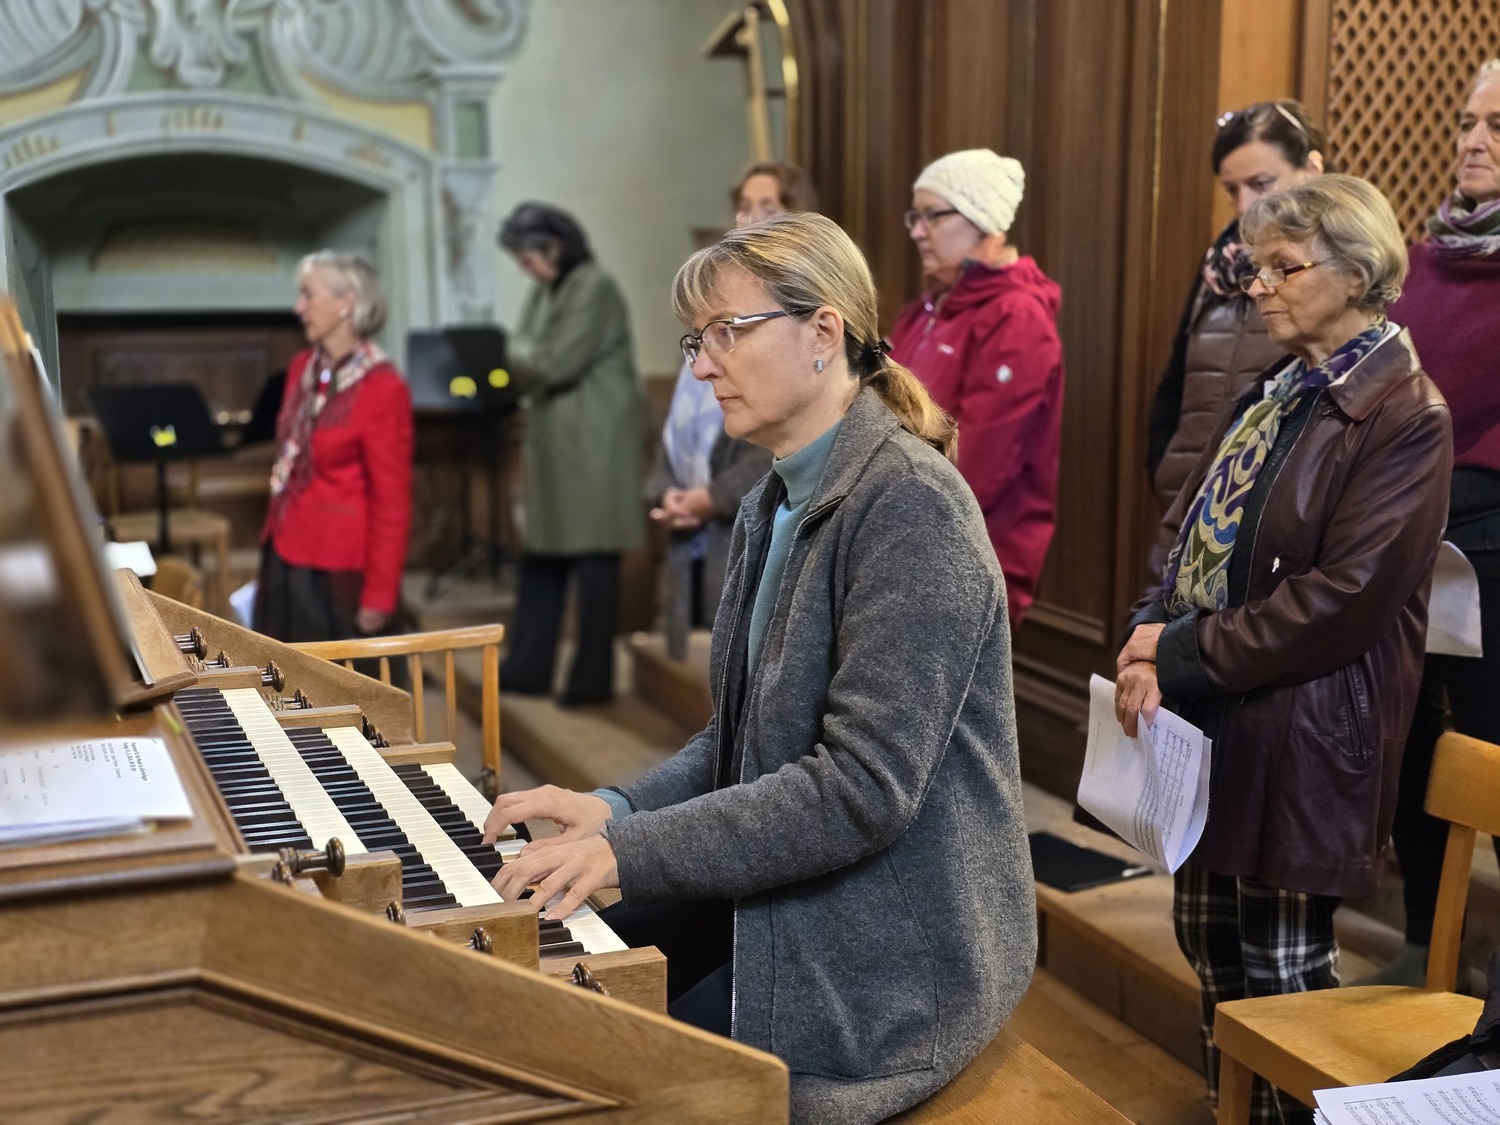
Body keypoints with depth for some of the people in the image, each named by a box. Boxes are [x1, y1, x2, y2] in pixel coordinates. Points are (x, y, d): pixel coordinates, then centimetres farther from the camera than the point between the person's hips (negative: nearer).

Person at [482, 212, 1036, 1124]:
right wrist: (617, 809, -3)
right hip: (783, 901, 8)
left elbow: (865, 786, -25)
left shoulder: (907, 503, -19)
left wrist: (631, 849, -23)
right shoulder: (775, 506, 10)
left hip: (889, 955, -8)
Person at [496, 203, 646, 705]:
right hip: (555, 438, 9)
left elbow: (555, 364, -17)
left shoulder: (594, 288, -14)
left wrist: (522, 354, 0)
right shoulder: (546, 289, 14)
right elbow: (521, 356, 14)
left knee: (593, 558, -2)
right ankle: (528, 667, 20)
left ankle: (593, 677, 5)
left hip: (594, 439, -9)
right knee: (543, 555, 12)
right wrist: (526, 358, -7)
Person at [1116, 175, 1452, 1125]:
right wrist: (1153, 643, -8)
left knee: (1283, 963, 4)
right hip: (1207, 718, 8)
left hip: (1299, 732, -8)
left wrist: (1185, 656, -17)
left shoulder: (1405, 417, -14)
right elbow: (1189, 532, 10)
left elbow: (1343, 598, -21)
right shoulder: (1279, 393, 12)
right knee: (1210, 936, 17)